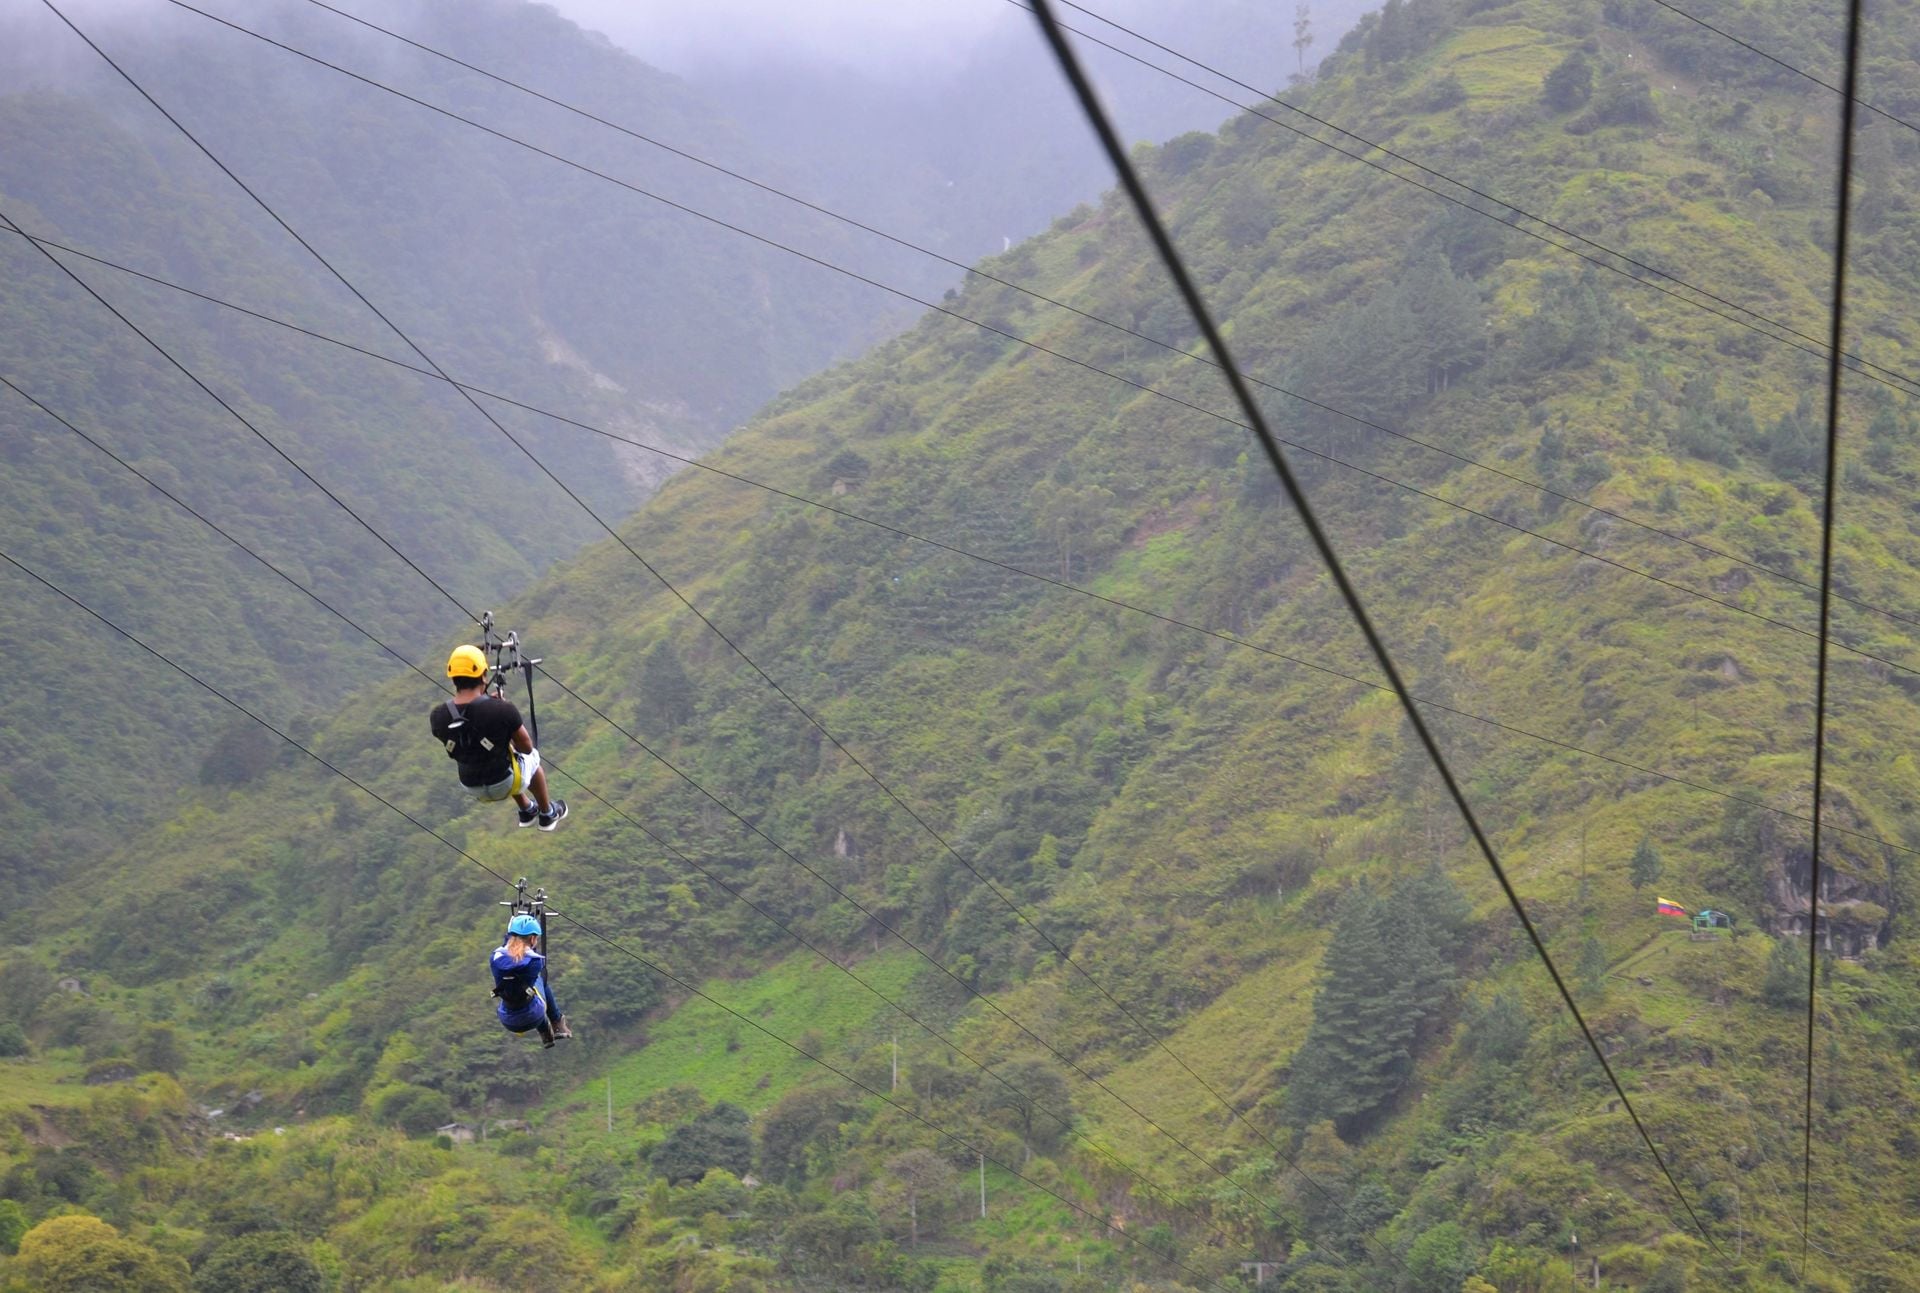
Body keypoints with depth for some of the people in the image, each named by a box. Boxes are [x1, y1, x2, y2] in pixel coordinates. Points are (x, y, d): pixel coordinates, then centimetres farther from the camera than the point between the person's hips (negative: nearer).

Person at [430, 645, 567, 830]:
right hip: (504, 785, -3)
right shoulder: (503, 710, -28)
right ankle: (548, 814, 51)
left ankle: (527, 811, 54)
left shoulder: (438, 716, -17)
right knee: (532, 757, 33)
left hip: (472, 788, 3)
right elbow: (526, 747, -12)